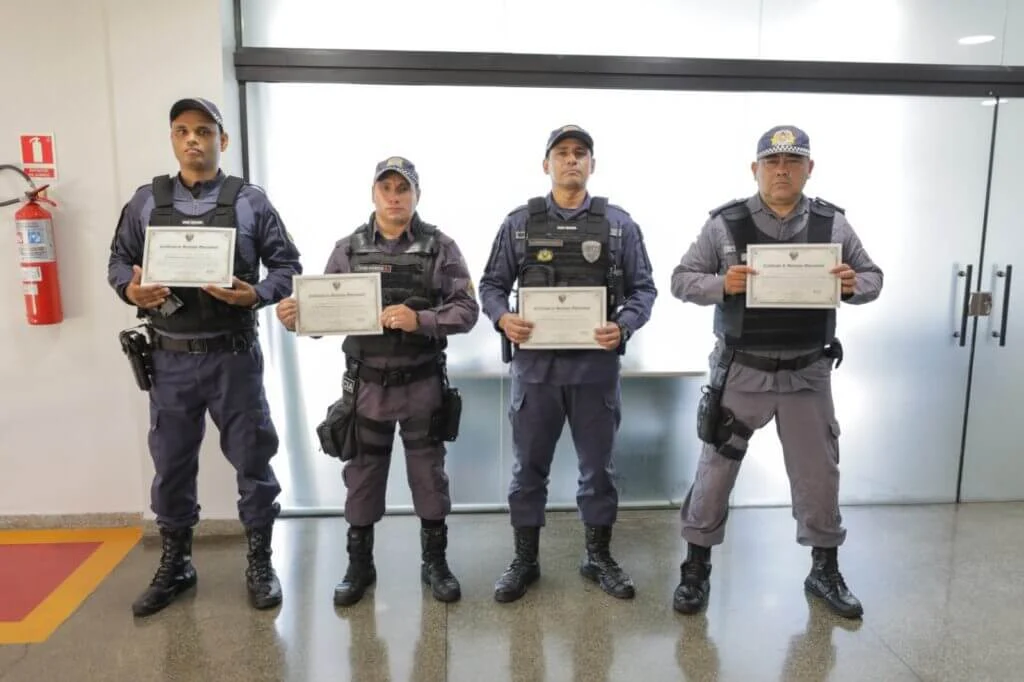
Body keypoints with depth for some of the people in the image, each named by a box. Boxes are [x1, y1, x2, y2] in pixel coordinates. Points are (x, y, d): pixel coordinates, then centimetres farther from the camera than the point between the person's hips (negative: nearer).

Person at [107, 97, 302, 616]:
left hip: (233, 358, -2)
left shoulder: (250, 202, 0)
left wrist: (257, 294, -17)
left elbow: (288, 266, 1)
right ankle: (175, 564, 32)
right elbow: (119, 259, 13)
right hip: (170, 359, 3)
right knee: (171, 465, 13)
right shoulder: (146, 200, 7)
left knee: (252, 461, 5)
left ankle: (260, 563, 23)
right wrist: (129, 288, -9)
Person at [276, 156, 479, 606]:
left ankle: (435, 562, 28)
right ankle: (359, 565, 29)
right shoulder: (348, 249, 4)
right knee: (362, 475, 12)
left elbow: (466, 310, -9)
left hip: (423, 383, -1)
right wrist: (295, 316, -20)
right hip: (366, 383, 2)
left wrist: (420, 320, -24)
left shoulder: (441, 248, -2)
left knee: (428, 473, 10)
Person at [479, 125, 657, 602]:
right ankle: (524, 560, 27)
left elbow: (643, 288, 4)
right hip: (535, 363, 0)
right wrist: (503, 318, -13)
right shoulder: (519, 223, 5)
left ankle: (599, 558, 30)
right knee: (529, 467, 10)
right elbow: (491, 284, 7)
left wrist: (623, 326, -14)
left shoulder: (619, 224, 4)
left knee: (598, 466, 12)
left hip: (595, 365, 0)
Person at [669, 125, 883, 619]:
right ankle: (696, 568, 25)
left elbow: (872, 277, 8)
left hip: (808, 375, 3)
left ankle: (825, 571, 35)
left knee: (818, 474, 14)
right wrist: (721, 285, -24)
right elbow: (681, 280, -4)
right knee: (715, 470, 7)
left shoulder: (833, 224, 1)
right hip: (741, 373, -2)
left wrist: (854, 286, -15)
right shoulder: (725, 224, -6)